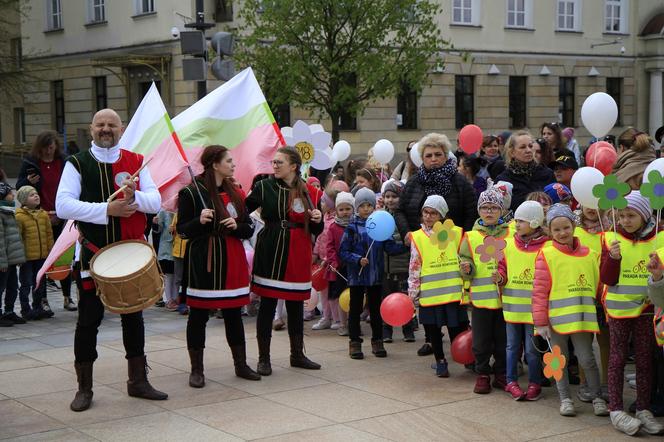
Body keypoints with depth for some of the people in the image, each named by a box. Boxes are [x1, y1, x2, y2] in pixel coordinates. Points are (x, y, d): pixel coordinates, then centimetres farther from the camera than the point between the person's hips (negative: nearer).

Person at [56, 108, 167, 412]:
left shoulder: (136, 162, 5)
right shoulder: (77, 164, -3)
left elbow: (155, 201, -2)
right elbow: (63, 206, -14)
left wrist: (134, 197, -23)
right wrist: (107, 209, -23)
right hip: (93, 253, -3)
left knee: (133, 317, 11)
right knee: (89, 320, 1)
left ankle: (138, 381, 23)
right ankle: (84, 388, 12)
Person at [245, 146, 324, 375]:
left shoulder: (309, 192, 4)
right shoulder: (264, 187, 0)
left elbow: (316, 231, 9)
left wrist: (318, 220, -10)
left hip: (298, 255, 2)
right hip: (270, 252, -2)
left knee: (296, 306, 11)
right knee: (267, 305, 1)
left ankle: (297, 354, 25)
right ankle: (264, 358, 10)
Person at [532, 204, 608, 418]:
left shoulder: (589, 255, 5)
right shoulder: (546, 255, -4)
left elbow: (599, 285, 13)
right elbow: (539, 291, -5)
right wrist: (541, 322, -7)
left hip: (583, 318, 1)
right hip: (556, 318, -1)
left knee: (587, 359, 2)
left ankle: (597, 398, 18)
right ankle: (565, 399, 24)